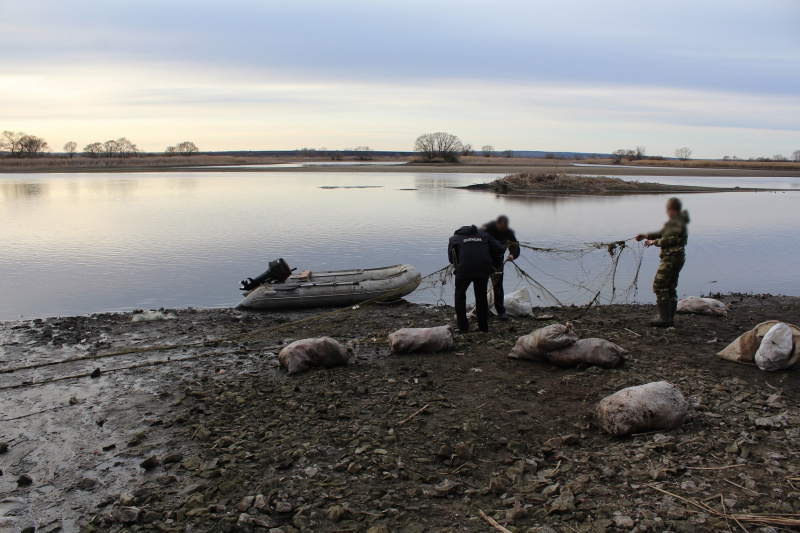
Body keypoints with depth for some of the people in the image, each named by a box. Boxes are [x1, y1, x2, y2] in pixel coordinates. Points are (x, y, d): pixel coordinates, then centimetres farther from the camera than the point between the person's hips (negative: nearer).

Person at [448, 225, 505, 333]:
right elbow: (499, 249, 14)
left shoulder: (454, 238, 20)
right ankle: (483, 326, 24)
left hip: (464, 269, -2)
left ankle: (463, 327, 10)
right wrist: (493, 266, 21)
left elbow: (451, 258, 16)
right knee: (481, 295, 20)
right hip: (484, 269, 2)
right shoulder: (484, 235, 25)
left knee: (460, 296, 15)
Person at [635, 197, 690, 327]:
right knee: (670, 287, 13)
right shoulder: (677, 221, 18)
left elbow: (669, 240, -20)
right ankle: (670, 317, 17)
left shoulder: (677, 222, -15)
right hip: (677, 258, 11)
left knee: (659, 285, -12)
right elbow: (663, 233, 27)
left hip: (672, 258, -11)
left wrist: (654, 242, -6)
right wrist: (647, 235, 24)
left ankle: (665, 318, -12)